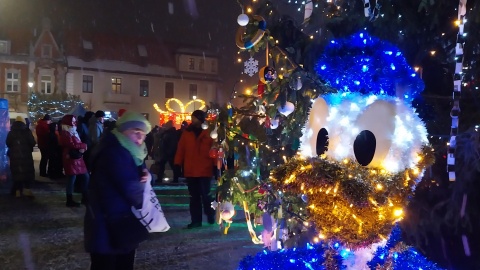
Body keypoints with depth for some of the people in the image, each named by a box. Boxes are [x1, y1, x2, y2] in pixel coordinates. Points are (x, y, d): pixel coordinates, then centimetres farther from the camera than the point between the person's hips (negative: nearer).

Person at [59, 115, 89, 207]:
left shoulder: (74, 132, 18)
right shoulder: (65, 133, -11)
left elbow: (78, 144, 12)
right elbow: (72, 145, -20)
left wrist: (82, 148, -10)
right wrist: (83, 145, -6)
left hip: (78, 158, 9)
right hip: (70, 158, -9)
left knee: (85, 176, 10)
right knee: (72, 179, -5)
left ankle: (85, 198, 18)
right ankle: (69, 200, 4)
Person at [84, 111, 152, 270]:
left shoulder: (128, 151, 10)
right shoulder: (113, 152, -22)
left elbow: (136, 177, 11)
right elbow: (130, 188, -28)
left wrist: (147, 175, -13)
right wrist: (145, 202, -9)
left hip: (123, 224, 10)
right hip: (108, 227, -10)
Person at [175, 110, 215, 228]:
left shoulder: (208, 133, -1)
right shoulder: (186, 132, 6)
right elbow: (181, 149, 4)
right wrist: (178, 165, -2)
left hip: (205, 170, -3)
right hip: (190, 170, 3)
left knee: (205, 195, 1)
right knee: (194, 196, 9)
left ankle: (211, 216, 23)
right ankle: (196, 220, 17)